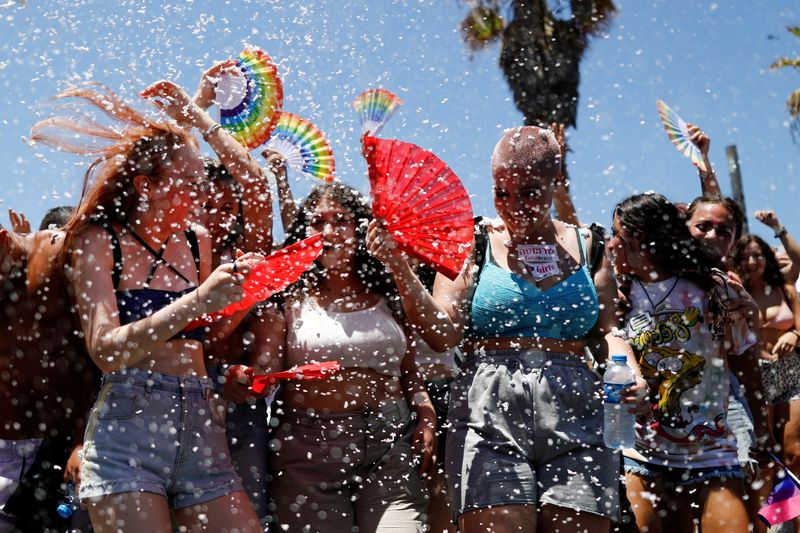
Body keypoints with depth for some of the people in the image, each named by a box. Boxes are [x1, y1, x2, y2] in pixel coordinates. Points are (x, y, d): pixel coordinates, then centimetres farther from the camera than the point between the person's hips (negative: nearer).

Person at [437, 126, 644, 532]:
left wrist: (627, 371, -5)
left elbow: (606, 333, 14)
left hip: (575, 422, 2)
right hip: (490, 419, -2)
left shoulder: (587, 246, 14)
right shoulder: (474, 244, 8)